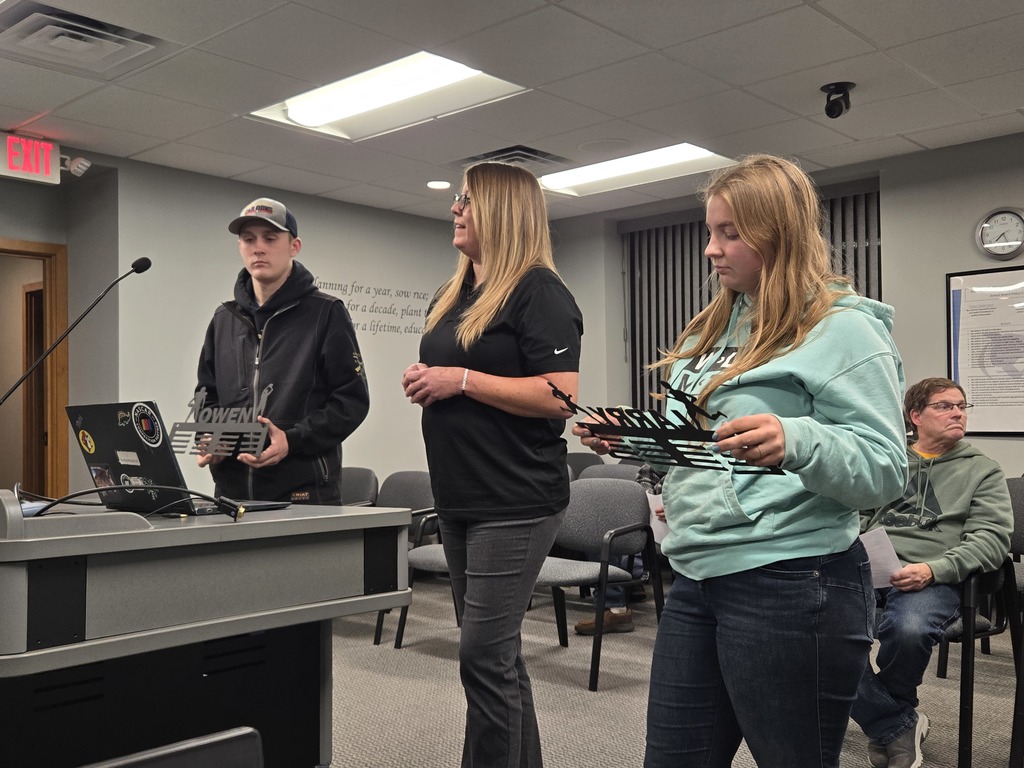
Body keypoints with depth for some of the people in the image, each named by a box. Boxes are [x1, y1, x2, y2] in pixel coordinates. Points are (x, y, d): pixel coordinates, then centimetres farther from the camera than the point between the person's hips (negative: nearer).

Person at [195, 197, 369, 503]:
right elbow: (207, 396, 21)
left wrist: (292, 440, -19)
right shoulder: (224, 319, 14)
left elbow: (352, 399, -7)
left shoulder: (325, 313, -2)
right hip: (232, 489, 4)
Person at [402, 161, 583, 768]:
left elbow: (560, 397, -19)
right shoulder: (452, 295, 16)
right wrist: (424, 382, 4)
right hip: (458, 498, 9)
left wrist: (461, 380, -18)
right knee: (498, 650, 16)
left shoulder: (539, 291, -10)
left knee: (485, 655, -7)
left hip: (516, 503, -9)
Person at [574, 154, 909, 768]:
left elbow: (886, 468, -16)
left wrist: (796, 441, -33)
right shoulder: (713, 330, 16)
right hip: (698, 579, 8)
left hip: (791, 585, -7)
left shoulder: (843, 330, -8)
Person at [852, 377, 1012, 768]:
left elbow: (991, 538, 1)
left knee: (908, 630, -38)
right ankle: (899, 727, -10)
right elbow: (857, 513, 20)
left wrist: (933, 570, -15)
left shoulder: (982, 470, 14)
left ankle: (887, 721, -3)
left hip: (934, 577, -2)